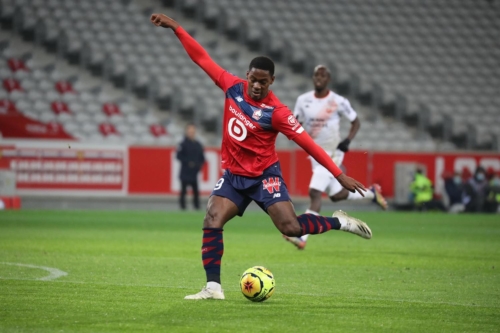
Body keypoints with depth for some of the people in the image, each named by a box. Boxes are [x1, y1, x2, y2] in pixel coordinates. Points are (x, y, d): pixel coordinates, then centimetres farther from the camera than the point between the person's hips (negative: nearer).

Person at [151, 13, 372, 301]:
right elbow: (202, 58, 2)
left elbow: (307, 143, -19)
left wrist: (340, 175, -23)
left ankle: (340, 222, 6)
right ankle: (213, 288, -13)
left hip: (264, 176, -4)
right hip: (234, 175, 4)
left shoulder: (276, 112, -18)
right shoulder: (233, 87, -5)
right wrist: (176, 28, 0)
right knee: (212, 221, -15)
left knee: (291, 227, -18)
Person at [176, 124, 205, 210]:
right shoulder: (183, 144, -3)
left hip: (195, 173, 4)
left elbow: (202, 157, 18)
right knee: (184, 190, -1)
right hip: (185, 173, -4)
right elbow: (179, 156, -9)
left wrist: (200, 164, 0)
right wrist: (188, 162, -17)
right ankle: (182, 206, 4)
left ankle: (197, 206, 6)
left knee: (196, 190, 2)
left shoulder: (198, 145, 13)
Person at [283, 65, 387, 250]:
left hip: (332, 153, -6)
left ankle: (302, 237, -19)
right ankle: (371, 193, 40)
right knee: (336, 195, 15)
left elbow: (356, 122, 2)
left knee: (315, 193, -18)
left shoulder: (338, 102, -9)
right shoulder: (303, 100, 2)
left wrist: (347, 141, -14)